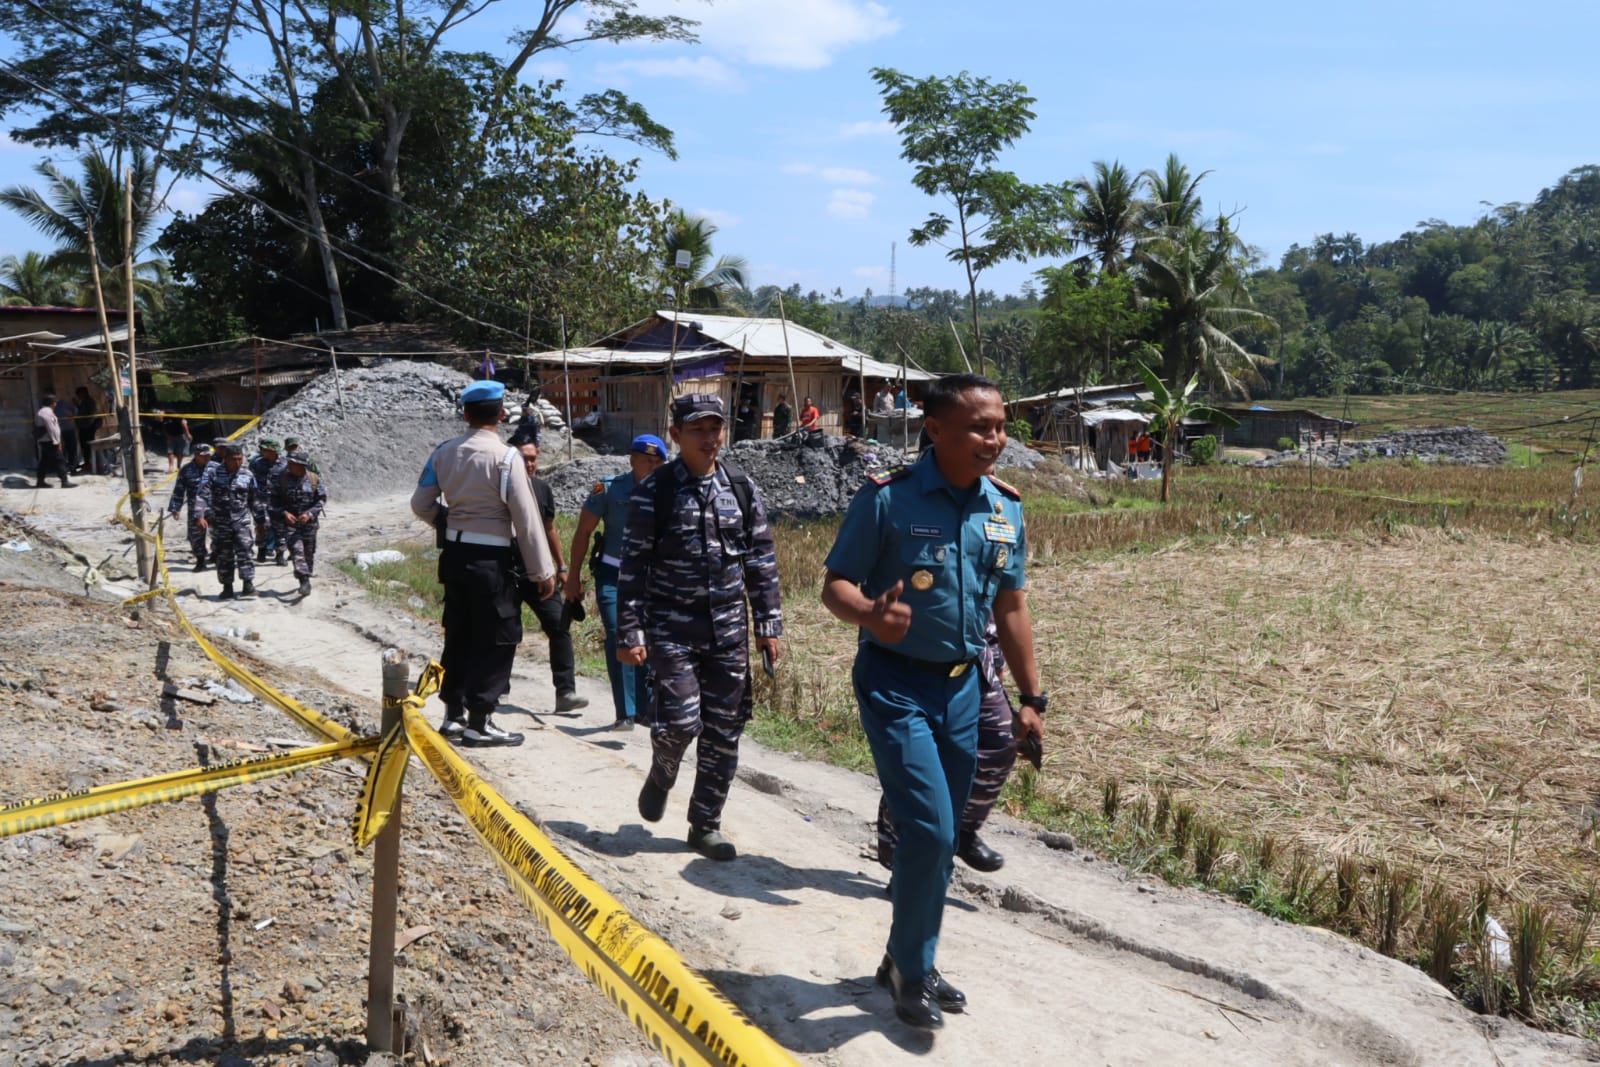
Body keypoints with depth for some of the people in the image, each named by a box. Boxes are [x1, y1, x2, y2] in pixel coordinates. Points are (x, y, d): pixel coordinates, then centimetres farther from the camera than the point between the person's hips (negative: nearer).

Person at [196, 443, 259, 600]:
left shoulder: (247, 475, 2)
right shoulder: (213, 472, -5)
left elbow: (254, 500, 11)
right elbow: (202, 495, -10)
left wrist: (256, 519, 14)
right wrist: (200, 515, -21)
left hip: (242, 520, 0)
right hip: (220, 521, 0)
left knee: (245, 551, -12)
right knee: (223, 556, 7)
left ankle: (248, 584, -11)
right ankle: (227, 587, 16)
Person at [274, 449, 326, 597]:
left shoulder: (314, 479, -4)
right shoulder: (281, 479, -4)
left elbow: (322, 499, 0)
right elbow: (273, 499, 1)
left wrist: (310, 513, -13)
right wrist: (283, 513, -14)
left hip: (309, 522, 1)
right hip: (290, 521, -1)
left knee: (309, 552, 11)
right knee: (296, 551, -14)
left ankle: (307, 577, 30)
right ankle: (305, 582, -18)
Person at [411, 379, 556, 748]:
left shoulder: (444, 452, 2)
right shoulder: (505, 457, -16)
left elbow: (421, 504, 7)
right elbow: (526, 518, -15)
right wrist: (542, 570, -9)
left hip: (455, 553, 7)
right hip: (491, 558, -7)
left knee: (458, 634, 17)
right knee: (496, 639, 4)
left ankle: (454, 714, 26)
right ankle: (478, 722, 7)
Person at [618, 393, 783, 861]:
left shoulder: (742, 488, 6)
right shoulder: (654, 492, -4)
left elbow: (761, 560, 10)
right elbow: (632, 565, -4)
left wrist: (769, 625, 6)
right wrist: (630, 633, -8)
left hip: (728, 628, 4)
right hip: (671, 626, -3)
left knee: (724, 731, 4)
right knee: (680, 720, -13)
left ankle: (706, 824, 20)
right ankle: (661, 775, 23)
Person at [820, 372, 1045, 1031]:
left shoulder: (1006, 508, 2)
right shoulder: (887, 498, -14)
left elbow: (1010, 608, 11)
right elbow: (836, 586, -10)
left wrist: (1031, 697, 11)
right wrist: (871, 614, -33)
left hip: (962, 686, 6)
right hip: (896, 684, -6)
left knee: (940, 835, 14)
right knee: (929, 829, -11)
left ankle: (908, 962, 33)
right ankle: (911, 971, 13)